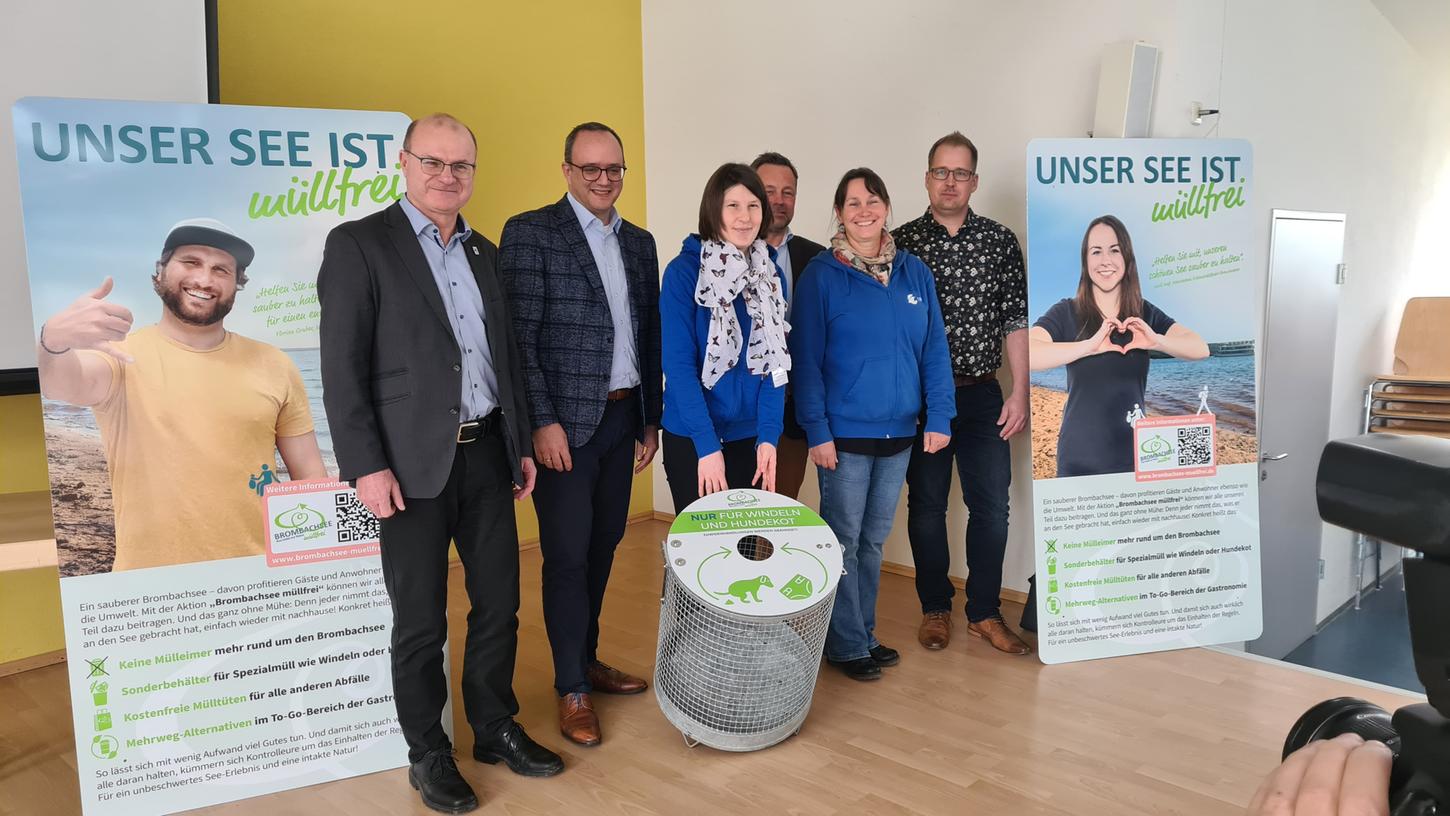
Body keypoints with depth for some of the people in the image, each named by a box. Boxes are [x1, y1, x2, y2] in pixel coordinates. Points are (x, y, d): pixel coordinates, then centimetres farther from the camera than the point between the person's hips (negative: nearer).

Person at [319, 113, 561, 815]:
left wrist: (521, 444, 14)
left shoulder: (483, 253, 14)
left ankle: (495, 728, 31)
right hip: (413, 465, -5)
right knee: (421, 621, 6)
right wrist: (366, 467, -15)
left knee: (499, 603, 13)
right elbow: (342, 369, -10)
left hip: (487, 455, 6)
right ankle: (427, 754, 23)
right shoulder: (359, 245, -5)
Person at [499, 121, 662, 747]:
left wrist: (651, 419, 13)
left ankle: (587, 659, 30)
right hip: (565, 423, -6)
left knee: (603, 546, 14)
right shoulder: (530, 233, -6)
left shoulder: (639, 243, 13)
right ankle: (571, 689, 14)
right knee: (568, 555, 1)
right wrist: (543, 422, -15)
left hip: (622, 419, 6)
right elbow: (519, 336, -11)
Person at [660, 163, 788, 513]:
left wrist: (768, 434, -10)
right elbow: (678, 364, -14)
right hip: (690, 437, -4)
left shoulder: (772, 276, 5)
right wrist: (708, 445, -19)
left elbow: (774, 361, 2)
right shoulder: (683, 271, -9)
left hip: (750, 436, 4)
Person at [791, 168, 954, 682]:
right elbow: (806, 359, -9)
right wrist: (816, 431, -14)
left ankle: (865, 633, 28)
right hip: (845, 434, -4)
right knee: (844, 541, 4)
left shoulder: (914, 273, 6)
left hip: (899, 432, 4)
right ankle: (846, 645, 18)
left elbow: (934, 349, 7)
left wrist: (940, 417, -1)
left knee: (874, 540, 15)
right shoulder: (821, 276, -6)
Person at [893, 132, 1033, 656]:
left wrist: (1019, 393, -1)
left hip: (983, 396, 2)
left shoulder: (1000, 241, 4)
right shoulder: (900, 244, 0)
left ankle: (985, 613, 20)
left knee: (991, 506, 4)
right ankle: (935, 609, 23)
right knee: (926, 505, 8)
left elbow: (1016, 322, 4)